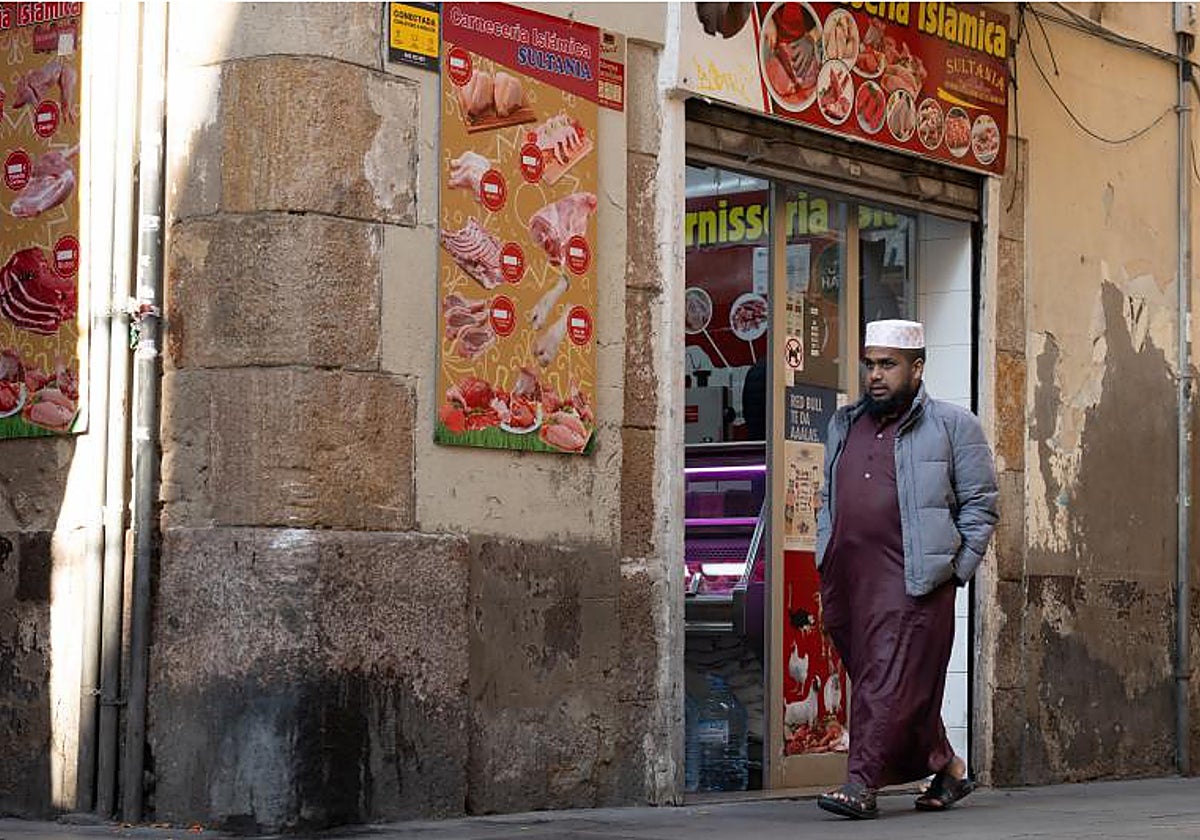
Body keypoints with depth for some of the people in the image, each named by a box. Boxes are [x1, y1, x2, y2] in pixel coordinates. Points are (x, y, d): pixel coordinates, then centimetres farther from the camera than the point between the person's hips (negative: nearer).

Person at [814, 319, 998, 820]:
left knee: (892, 680, -12)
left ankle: (861, 784, -14)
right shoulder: (845, 427, 20)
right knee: (870, 678, 9)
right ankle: (946, 770, 23)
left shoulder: (952, 426, 3)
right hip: (847, 579, 6)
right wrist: (825, 564, 14)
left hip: (912, 578, -6)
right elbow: (828, 501, 25)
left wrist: (957, 569, -6)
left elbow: (980, 504, 2)